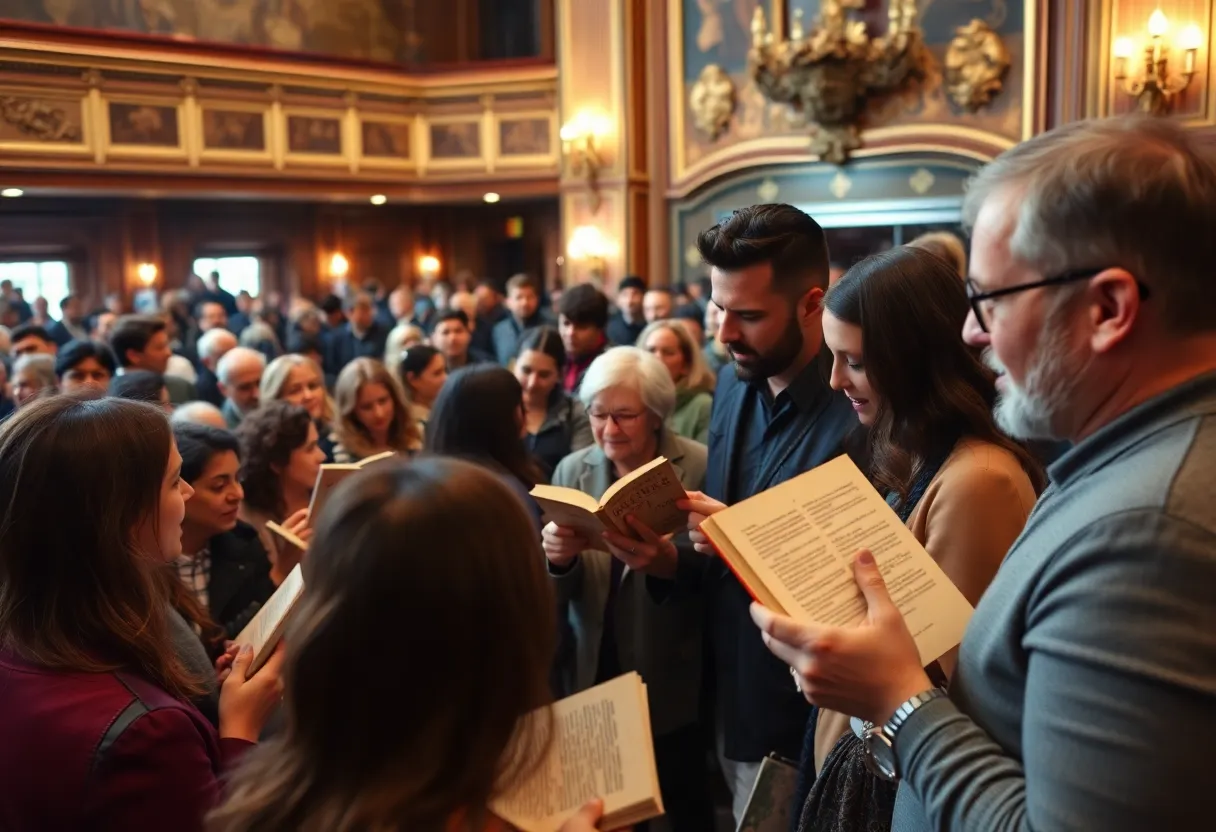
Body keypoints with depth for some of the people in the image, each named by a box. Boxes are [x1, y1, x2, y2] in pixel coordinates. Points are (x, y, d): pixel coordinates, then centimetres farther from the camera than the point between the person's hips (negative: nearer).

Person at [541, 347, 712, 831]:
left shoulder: (701, 467, -12)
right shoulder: (572, 470, 1)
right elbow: (555, 595, -1)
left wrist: (668, 561, -37)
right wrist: (558, 558, -24)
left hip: (673, 686, -3)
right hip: (595, 680, 4)